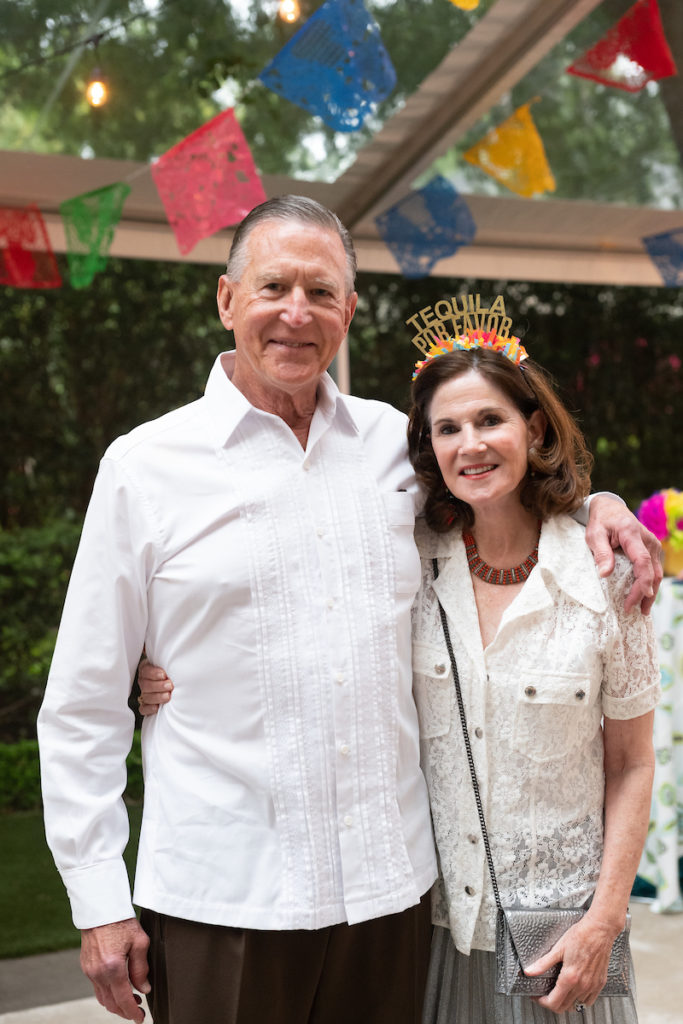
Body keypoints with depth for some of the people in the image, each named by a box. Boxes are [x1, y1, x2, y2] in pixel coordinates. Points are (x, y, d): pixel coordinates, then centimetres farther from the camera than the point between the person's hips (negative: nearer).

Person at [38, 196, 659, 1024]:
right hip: (221, 900, -2)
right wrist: (99, 904, -3)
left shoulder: (396, 441, 5)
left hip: (391, 886, 3)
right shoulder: (145, 466, -3)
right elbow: (83, 707, -2)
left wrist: (594, 504, 4)